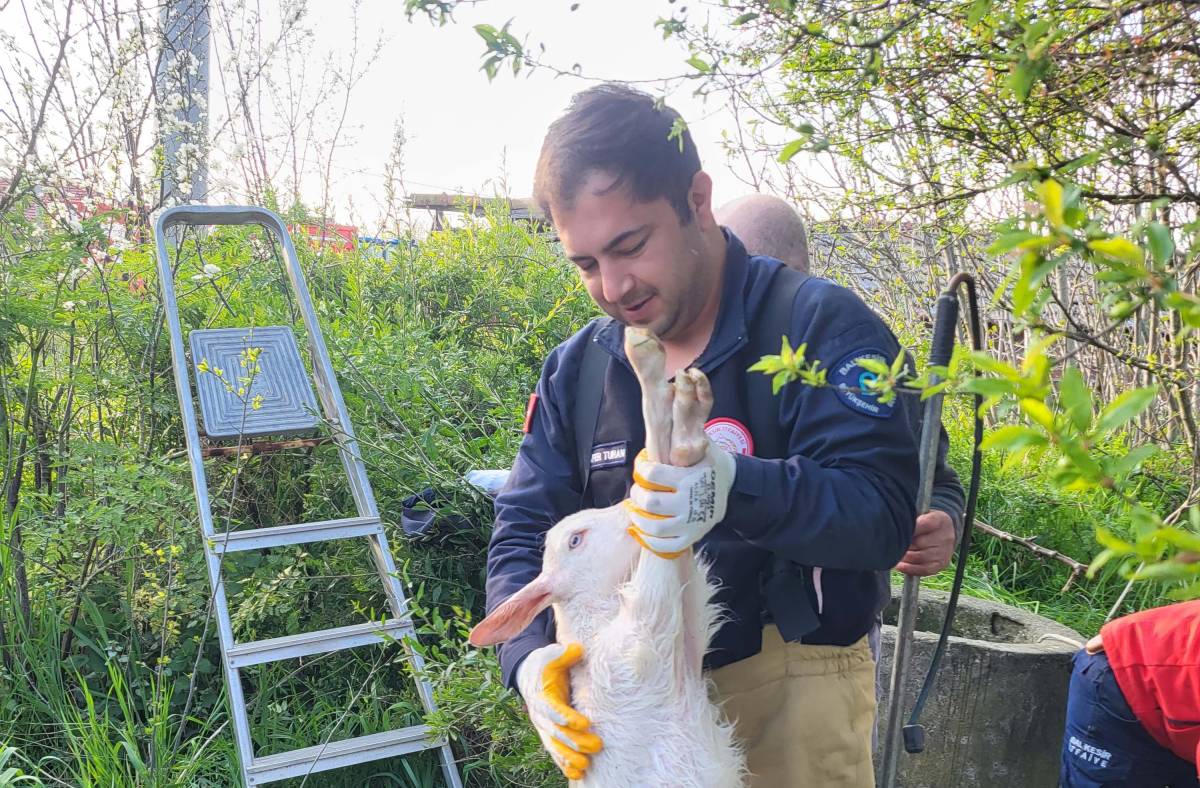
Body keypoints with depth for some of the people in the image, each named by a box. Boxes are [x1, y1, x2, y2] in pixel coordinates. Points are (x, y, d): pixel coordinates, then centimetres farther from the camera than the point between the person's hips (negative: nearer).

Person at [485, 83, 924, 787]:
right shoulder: (575, 369, 3)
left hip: (790, 701, -4)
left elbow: (885, 516, -23)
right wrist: (532, 655, -20)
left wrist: (733, 485, -42)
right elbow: (523, 536, 1)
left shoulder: (821, 325, -14)